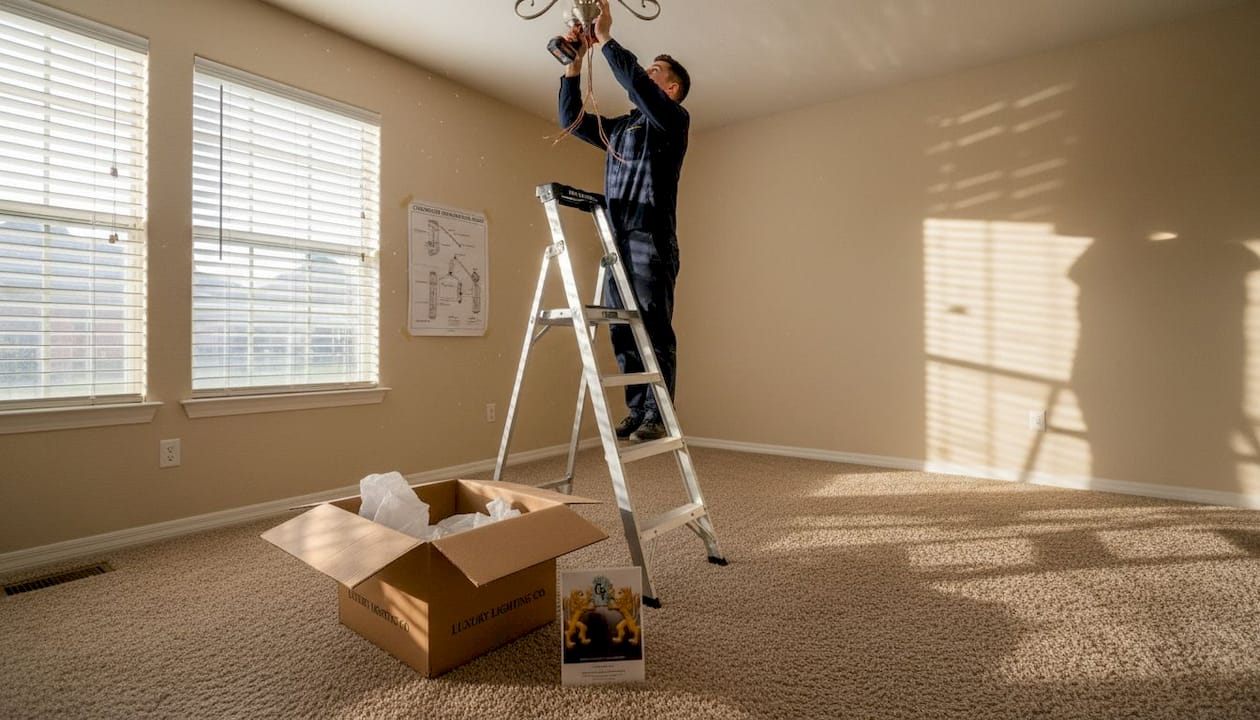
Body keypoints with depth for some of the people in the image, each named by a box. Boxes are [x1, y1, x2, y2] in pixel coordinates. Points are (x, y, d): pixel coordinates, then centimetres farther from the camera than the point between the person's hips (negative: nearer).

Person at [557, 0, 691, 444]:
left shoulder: (674, 119, 6)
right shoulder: (619, 128, 26)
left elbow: (635, 82, -10)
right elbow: (572, 120, 26)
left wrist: (605, 38, -1)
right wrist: (574, 63, 19)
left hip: (650, 239, -7)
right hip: (616, 240, 7)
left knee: (653, 329, -9)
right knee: (621, 332, 4)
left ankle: (657, 416, -3)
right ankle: (636, 412, 10)